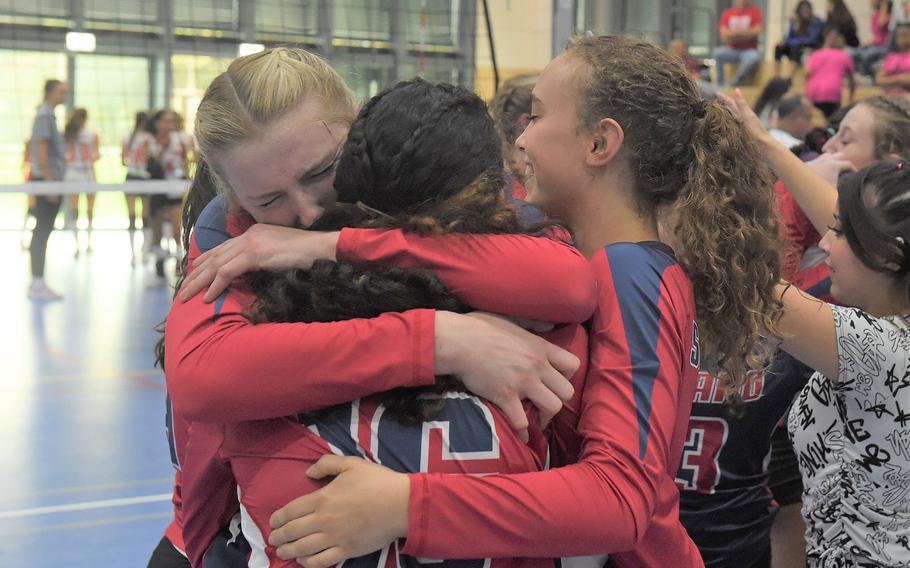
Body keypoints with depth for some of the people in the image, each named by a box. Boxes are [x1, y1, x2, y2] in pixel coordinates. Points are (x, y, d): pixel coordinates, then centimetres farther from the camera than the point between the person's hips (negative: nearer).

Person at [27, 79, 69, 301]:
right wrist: (50, 182, -20)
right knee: (42, 232, -8)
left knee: (42, 232, 10)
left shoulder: (49, 115, 18)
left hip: (51, 182, 9)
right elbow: (41, 151, -17)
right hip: (46, 181, -9)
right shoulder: (44, 115, -11)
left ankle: (37, 283, 14)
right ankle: (37, 284, -6)